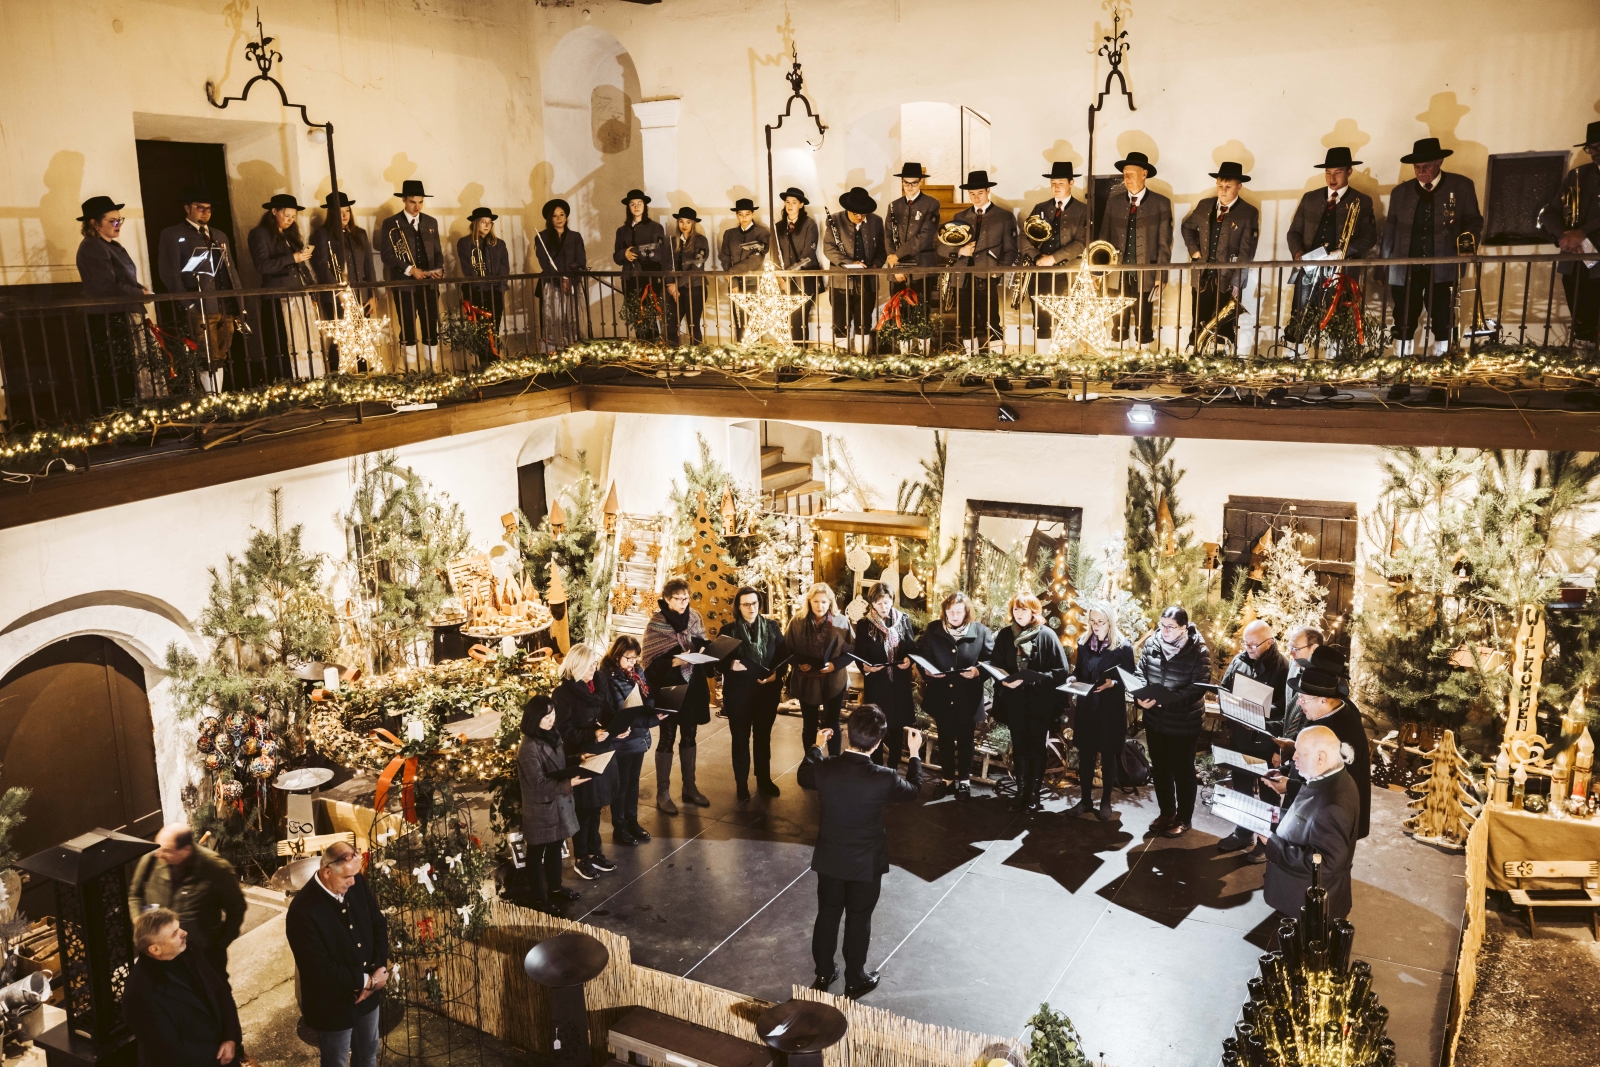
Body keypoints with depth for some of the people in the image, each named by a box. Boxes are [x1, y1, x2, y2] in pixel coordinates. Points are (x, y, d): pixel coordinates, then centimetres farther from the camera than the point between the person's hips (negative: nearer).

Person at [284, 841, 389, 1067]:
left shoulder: (358, 884, -10)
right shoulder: (303, 911, -29)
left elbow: (379, 923, 0)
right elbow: (320, 969, -27)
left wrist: (380, 968, -14)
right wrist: (366, 980, -20)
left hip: (368, 994, 6)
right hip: (333, 1003, -5)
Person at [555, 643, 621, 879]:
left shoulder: (594, 687, 7)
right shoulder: (565, 692, -15)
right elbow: (565, 731, -18)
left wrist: (618, 730, -5)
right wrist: (592, 734, -29)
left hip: (602, 755, 7)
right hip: (581, 759, -7)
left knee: (595, 808, 17)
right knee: (582, 810, 5)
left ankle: (594, 853, 30)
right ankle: (580, 860, 19)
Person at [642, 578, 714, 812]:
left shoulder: (694, 618, 3)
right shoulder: (656, 624, -12)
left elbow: (702, 644, 13)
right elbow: (651, 662, -14)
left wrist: (703, 650, -10)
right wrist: (675, 661, -28)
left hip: (691, 686, 5)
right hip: (668, 689, -5)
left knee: (689, 735, 13)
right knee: (668, 737, 2)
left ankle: (689, 787, 25)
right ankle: (662, 793, 12)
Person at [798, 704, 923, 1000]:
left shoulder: (824, 768, -20)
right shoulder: (884, 779, -27)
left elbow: (804, 777, 5)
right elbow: (913, 790, -4)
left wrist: (816, 747, 20)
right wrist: (915, 754, 8)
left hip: (829, 859, 2)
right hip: (866, 864, -2)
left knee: (827, 914, 21)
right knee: (859, 920, 17)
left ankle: (823, 973, 38)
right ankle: (855, 981, 33)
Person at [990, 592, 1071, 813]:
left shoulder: (1047, 635, -8)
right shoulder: (1005, 635, 3)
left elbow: (1063, 670, -12)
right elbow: (994, 666, 7)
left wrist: (1034, 679, -21)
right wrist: (1003, 680, -14)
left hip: (1040, 702, -3)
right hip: (1014, 701, 3)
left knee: (1036, 747, 7)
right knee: (1019, 747, 11)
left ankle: (1035, 794, 16)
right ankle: (1022, 792, 21)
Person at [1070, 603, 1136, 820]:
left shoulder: (1123, 647, -7)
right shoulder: (1084, 644, 5)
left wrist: (1112, 683, -23)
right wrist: (1073, 679, -7)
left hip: (1111, 709, -4)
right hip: (1086, 707, 4)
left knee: (1108, 755, 7)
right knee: (1085, 754, 8)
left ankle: (1106, 801, 19)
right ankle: (1086, 798, 20)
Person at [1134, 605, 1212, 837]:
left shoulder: (1198, 651, -16)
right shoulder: (1152, 643, -2)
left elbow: (1198, 686, -21)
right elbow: (1140, 673, 2)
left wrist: (1166, 699, -30)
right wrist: (1140, 696, -19)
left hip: (1184, 723, -5)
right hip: (1154, 720, 5)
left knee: (1183, 771, 10)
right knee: (1160, 769, 18)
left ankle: (1184, 818, 26)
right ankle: (1167, 812, 36)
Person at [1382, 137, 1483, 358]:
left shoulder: (1461, 186, 5)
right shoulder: (1400, 192, 10)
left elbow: (1474, 222, 6)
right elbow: (1390, 231, 12)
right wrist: (1386, 268, 7)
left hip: (1443, 269, -1)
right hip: (1405, 270, 2)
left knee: (1443, 327, 0)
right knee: (1403, 327, 2)